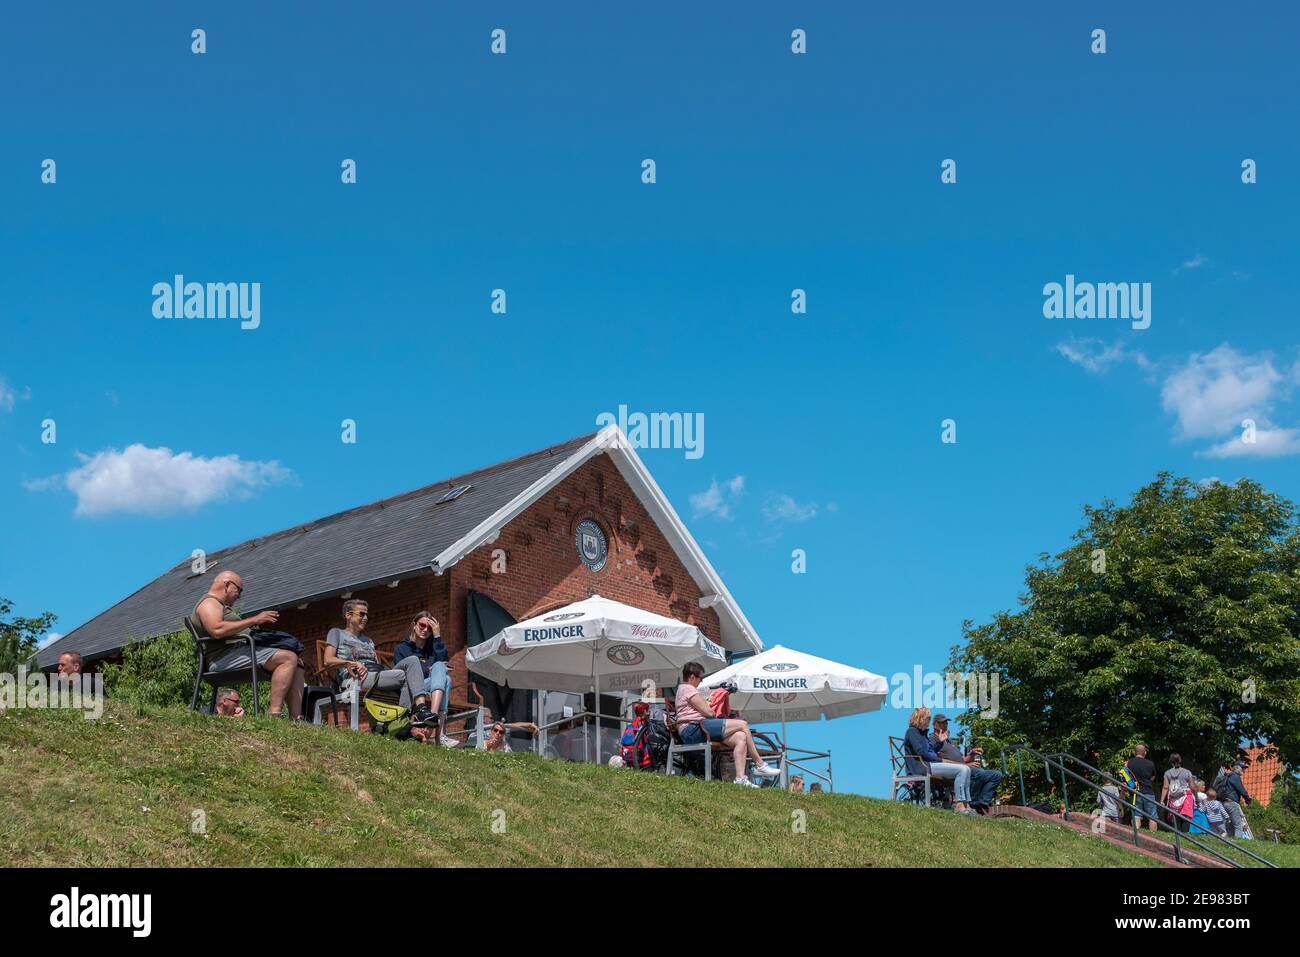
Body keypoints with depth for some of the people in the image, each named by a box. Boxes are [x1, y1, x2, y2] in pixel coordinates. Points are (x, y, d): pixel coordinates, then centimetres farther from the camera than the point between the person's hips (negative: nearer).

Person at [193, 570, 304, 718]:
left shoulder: (222, 606, 32)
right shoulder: (209, 603, -3)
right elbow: (217, 630, -23)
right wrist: (254, 620, -18)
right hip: (227, 656, -11)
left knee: (296, 663, 8)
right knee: (288, 658, -24)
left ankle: (296, 718, -9)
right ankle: (276, 714, -34)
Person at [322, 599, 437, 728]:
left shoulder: (368, 640, 38)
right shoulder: (336, 633, 18)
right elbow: (328, 661, 1)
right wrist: (352, 664, -15)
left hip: (379, 673, 7)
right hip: (356, 678, -7)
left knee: (412, 660, -22)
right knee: (404, 675, -30)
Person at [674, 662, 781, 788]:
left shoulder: (683, 689, 27)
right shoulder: (688, 689, -8)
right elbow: (708, 712, -11)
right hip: (693, 729, -11)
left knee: (741, 737, -4)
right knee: (742, 725, -13)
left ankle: (740, 778, -16)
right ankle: (760, 764, -3)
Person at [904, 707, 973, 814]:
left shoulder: (921, 733, 26)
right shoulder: (912, 731, -5)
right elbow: (921, 754, -15)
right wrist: (941, 760, -12)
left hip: (931, 763, 10)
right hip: (922, 766, -10)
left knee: (966, 768, -2)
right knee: (961, 769, -21)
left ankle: (966, 804, -10)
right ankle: (959, 805, -22)